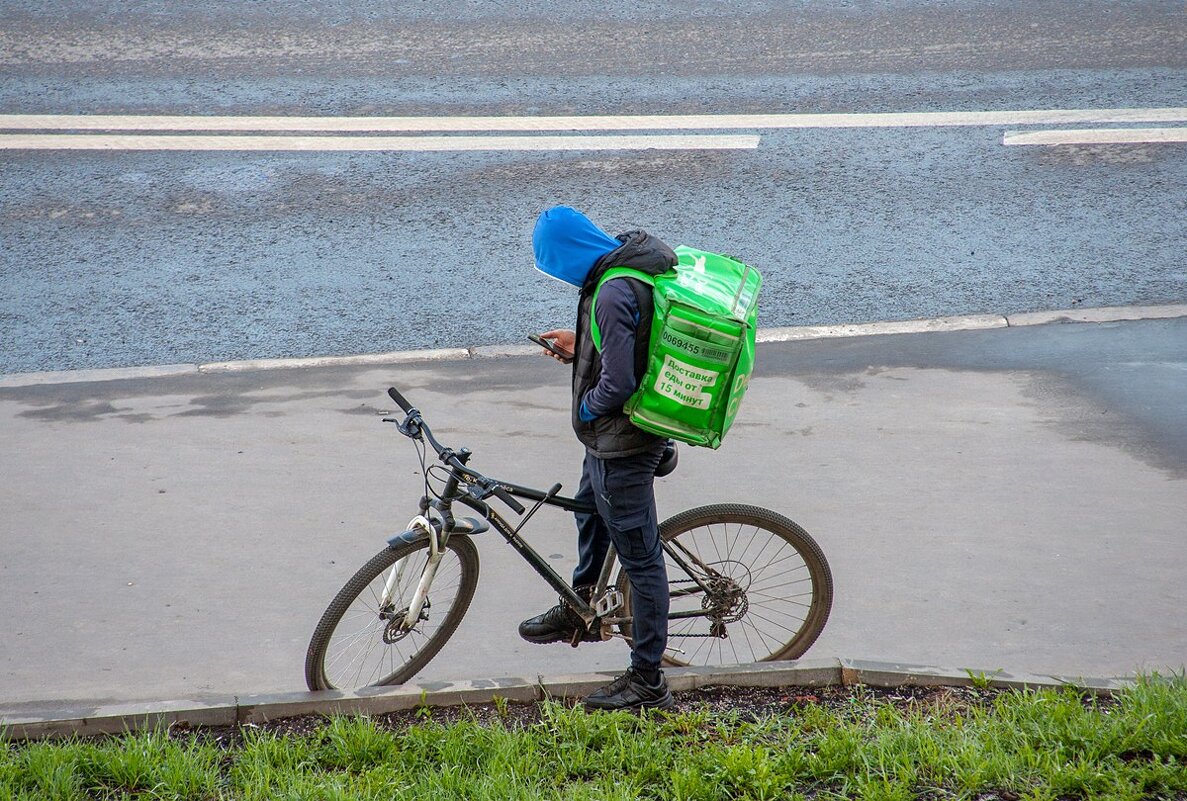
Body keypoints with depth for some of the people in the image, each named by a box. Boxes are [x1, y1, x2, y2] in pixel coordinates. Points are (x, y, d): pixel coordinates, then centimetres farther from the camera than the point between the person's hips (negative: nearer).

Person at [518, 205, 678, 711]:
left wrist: (585, 409, -11)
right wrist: (581, 343, 13)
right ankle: (579, 610, 54)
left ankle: (648, 683, 11)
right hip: (614, 436, 10)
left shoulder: (613, 294, -30)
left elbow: (617, 384, -31)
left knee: (639, 557, 0)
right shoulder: (638, 259, 1)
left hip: (621, 444, -10)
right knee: (590, 514, 31)